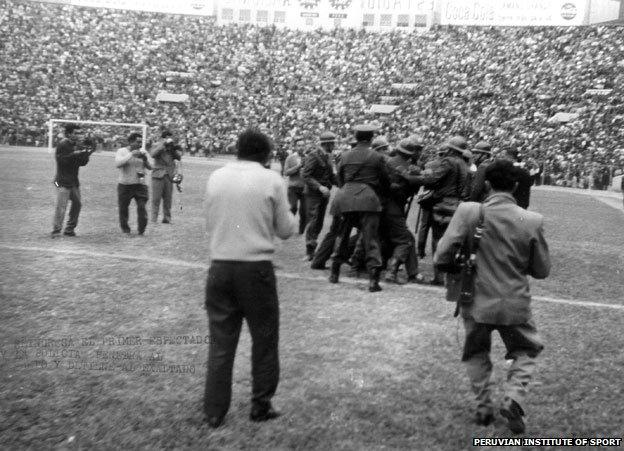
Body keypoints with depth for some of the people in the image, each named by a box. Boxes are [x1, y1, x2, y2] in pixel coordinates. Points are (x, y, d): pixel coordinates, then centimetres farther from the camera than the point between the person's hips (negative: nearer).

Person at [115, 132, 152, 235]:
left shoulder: (143, 152, 7)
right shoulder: (122, 151, -1)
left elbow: (150, 167, 6)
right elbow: (118, 164, -19)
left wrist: (145, 158, -12)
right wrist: (131, 155, -20)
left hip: (140, 185, 1)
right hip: (125, 186, -1)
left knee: (142, 207, -12)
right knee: (123, 208, 7)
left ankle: (141, 230, 0)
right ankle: (125, 229, 26)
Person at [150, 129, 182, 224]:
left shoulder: (172, 146, 14)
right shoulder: (157, 145, 4)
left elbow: (179, 157, 5)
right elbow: (153, 154, -16)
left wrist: (174, 149, -11)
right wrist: (164, 144, -18)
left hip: (169, 176, 3)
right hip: (158, 175, -3)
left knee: (168, 198, 4)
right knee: (156, 198, -5)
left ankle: (167, 218, 11)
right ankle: (154, 219, -2)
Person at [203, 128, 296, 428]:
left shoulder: (216, 177, 5)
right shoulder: (271, 180, -5)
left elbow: (209, 225, 10)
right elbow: (287, 230, 1)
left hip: (220, 266, 3)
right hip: (256, 268, -3)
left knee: (221, 341, 12)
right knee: (264, 339, 14)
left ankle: (214, 412, 19)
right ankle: (261, 407, 23)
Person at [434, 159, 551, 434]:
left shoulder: (468, 211, -16)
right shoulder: (532, 221, -12)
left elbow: (441, 258, -17)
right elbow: (542, 270, -2)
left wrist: (458, 267, 6)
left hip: (476, 301, 0)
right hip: (515, 304, 0)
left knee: (476, 354, 24)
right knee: (526, 351, 25)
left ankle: (484, 408, 27)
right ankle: (513, 399, 7)